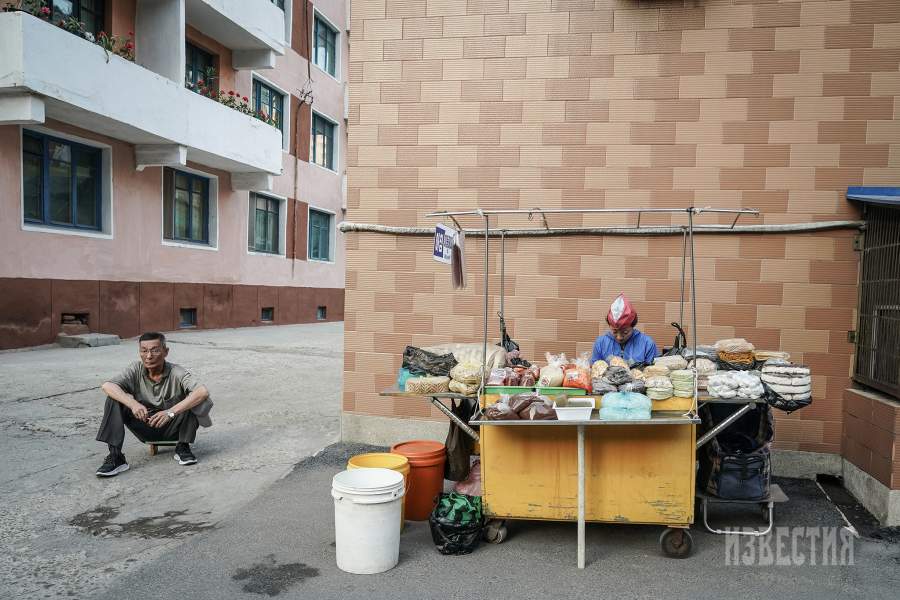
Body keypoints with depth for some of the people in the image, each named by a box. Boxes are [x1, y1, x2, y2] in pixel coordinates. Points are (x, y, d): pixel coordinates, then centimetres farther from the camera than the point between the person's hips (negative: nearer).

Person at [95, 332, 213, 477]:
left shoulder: (176, 373, -17)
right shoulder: (136, 369, -8)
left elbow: (203, 392, -34)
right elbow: (107, 386, -23)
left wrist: (170, 412, -42)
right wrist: (133, 403, -39)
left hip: (171, 428, -2)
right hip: (146, 428, 2)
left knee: (193, 400, -28)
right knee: (114, 399, -17)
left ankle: (183, 448, -8)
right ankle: (115, 457, -19)